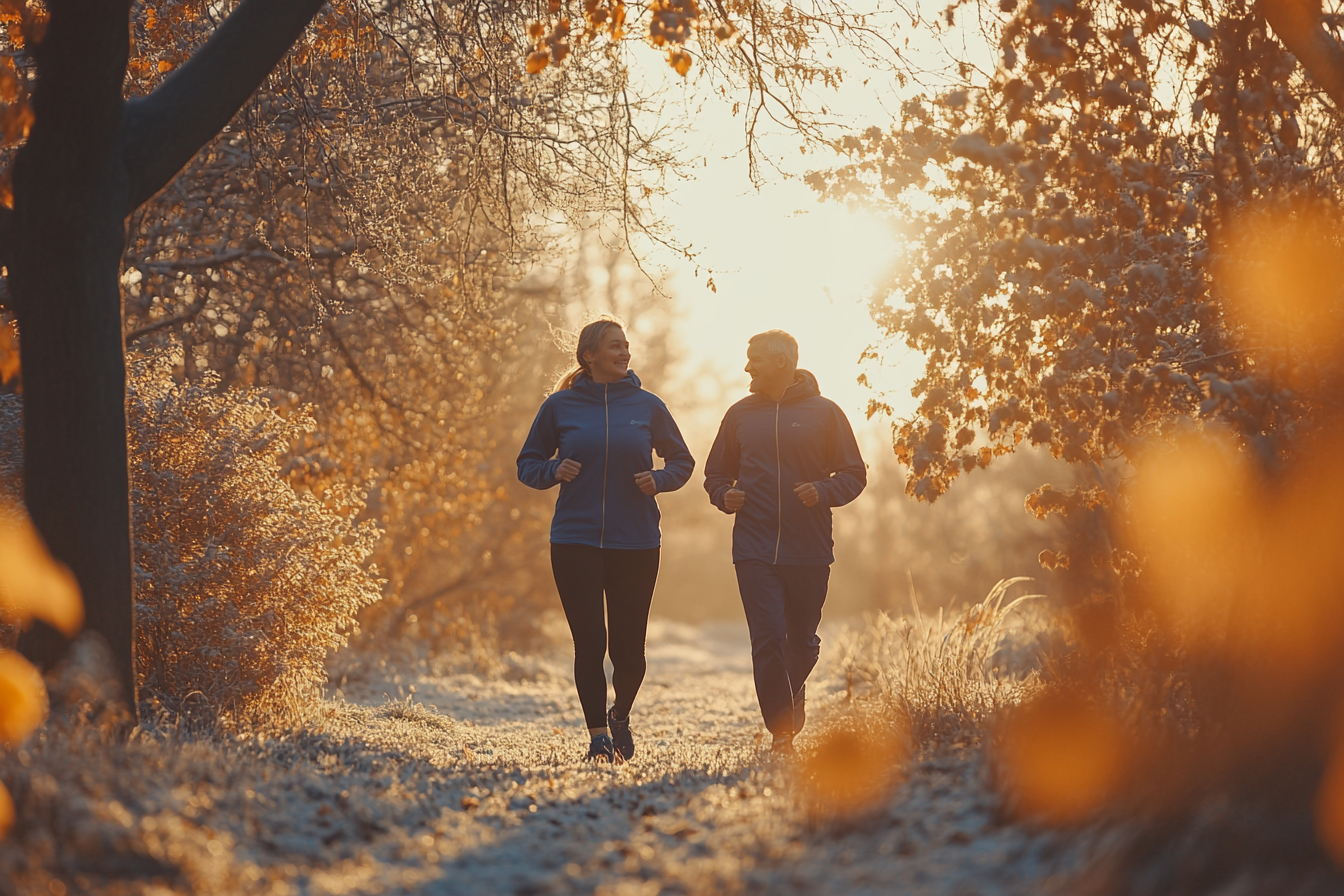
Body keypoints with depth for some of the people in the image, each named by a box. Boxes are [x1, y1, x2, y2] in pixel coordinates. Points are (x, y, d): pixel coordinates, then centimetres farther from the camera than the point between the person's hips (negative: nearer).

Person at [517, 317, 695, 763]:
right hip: (575, 541, -1)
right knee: (589, 643, -6)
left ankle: (620, 715, 31)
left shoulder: (647, 405, 5)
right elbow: (528, 464, 13)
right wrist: (554, 471, -8)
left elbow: (682, 461, 15)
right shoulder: (561, 406, 4)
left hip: (636, 542, 1)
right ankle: (598, 734, 5)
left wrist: (659, 480, -6)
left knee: (628, 647, 3)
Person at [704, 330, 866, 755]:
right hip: (755, 549, 1)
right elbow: (716, 474, 21)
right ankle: (780, 730, -4)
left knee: (803, 641, 10)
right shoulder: (740, 415, 10)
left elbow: (854, 474, 5)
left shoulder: (823, 413, 2)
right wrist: (725, 496, -1)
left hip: (809, 550, -1)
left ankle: (794, 689, 40)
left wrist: (823, 492, -14)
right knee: (767, 639, -9)